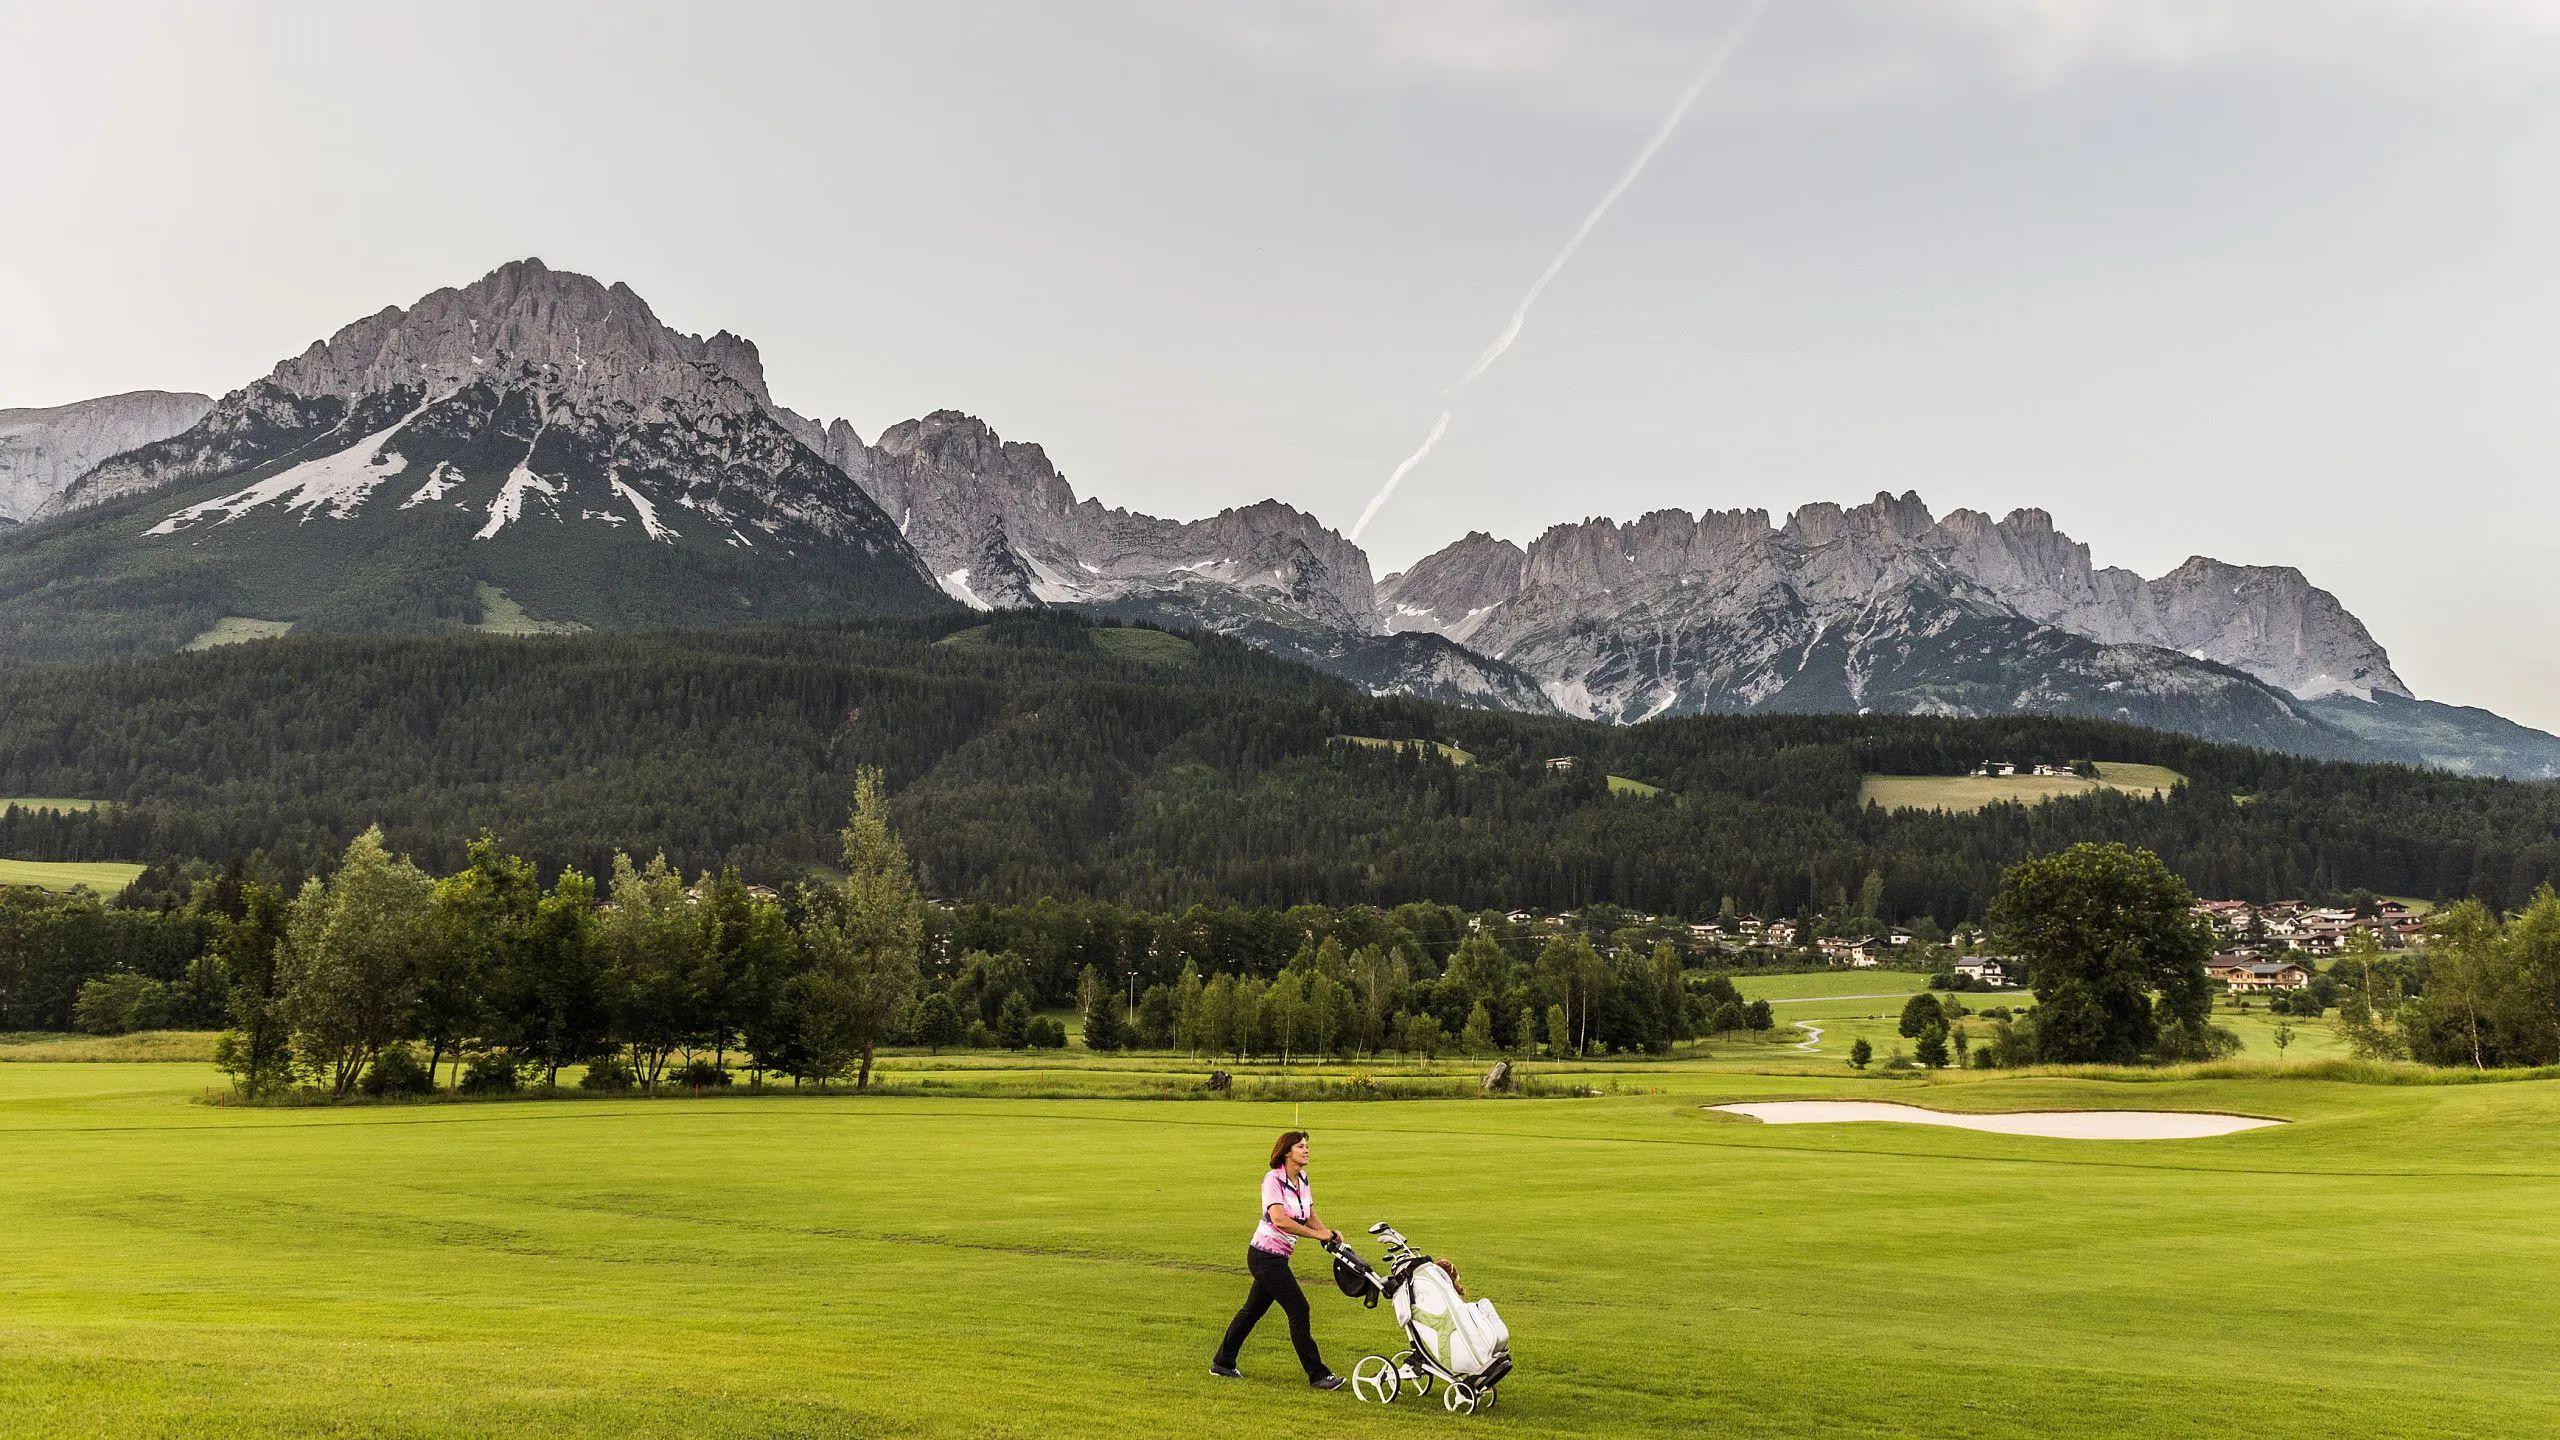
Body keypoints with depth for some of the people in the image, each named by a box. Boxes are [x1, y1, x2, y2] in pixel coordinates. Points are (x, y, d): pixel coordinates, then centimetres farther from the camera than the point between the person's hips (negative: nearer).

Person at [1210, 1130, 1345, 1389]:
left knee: (1253, 1310, 17)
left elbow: (1310, 1217, 9)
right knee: (1298, 1310, -8)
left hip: (1278, 1258, 9)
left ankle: (1222, 1363, 29)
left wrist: (1328, 1232, -11)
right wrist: (1318, 1235, -28)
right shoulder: (1273, 1180, -18)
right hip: (1266, 1257, -9)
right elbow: (1279, 1220, -30)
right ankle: (1317, 1375, -2)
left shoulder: (1302, 1180, 9)